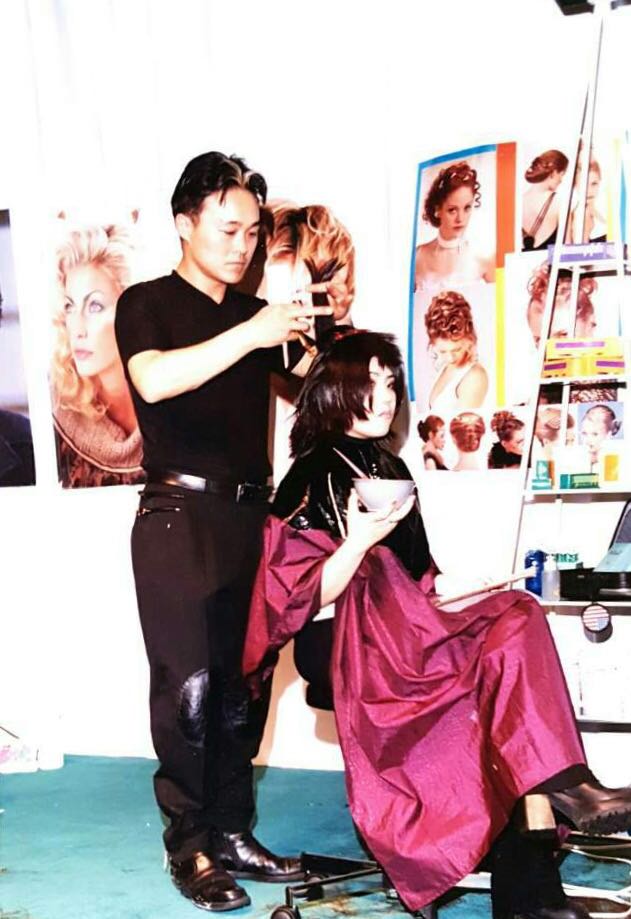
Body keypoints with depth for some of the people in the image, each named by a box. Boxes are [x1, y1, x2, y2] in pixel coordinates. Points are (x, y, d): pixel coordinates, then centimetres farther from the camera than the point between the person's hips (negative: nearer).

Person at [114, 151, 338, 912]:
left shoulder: (254, 314, 16)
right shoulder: (147, 304, 1)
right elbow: (154, 380, -20)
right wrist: (251, 335, -26)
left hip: (248, 514, 5)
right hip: (179, 514, -5)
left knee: (241, 682, 6)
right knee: (188, 685, -6)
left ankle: (232, 833, 15)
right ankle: (189, 847, 5)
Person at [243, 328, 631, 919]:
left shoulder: (389, 469, 20)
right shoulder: (313, 478, -3)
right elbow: (303, 600, -10)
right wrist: (358, 543, -24)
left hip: (403, 636, 7)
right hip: (347, 652, -6)